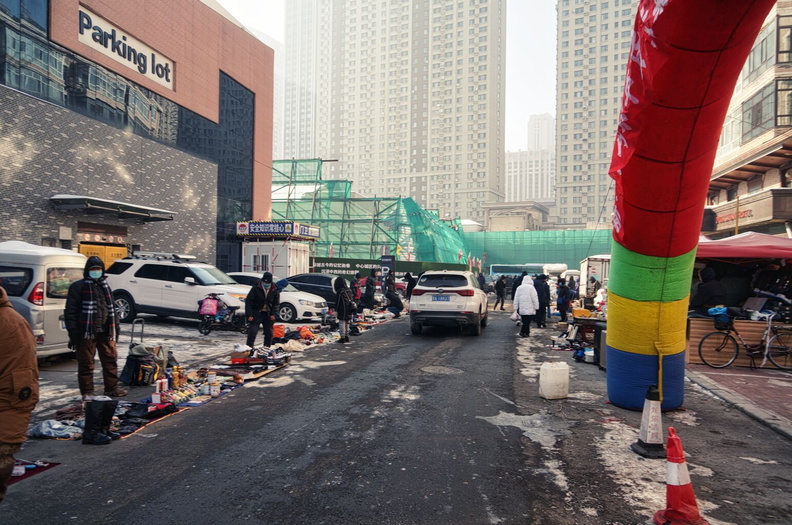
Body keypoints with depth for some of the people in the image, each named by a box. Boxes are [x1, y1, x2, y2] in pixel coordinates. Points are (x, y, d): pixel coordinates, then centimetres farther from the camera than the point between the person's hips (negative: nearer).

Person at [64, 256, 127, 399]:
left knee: (110, 360, 7)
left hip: (105, 332, 6)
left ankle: (111, 388, 18)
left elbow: (112, 309, 23)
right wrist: (73, 333, -12)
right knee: (86, 364, 3)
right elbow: (70, 312, -6)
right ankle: (87, 392, 13)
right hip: (86, 333, -5)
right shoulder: (78, 287, -1)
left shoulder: (105, 287, 18)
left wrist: (115, 330, 18)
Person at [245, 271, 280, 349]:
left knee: (269, 333, 8)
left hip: (268, 314, 3)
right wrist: (249, 315, -14)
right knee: (252, 332, -8)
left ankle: (267, 348, 20)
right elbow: (248, 301, -8)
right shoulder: (256, 288, -11)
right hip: (256, 313, -3)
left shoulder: (275, 290, -3)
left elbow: (276, 303, 6)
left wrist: (273, 314, -7)